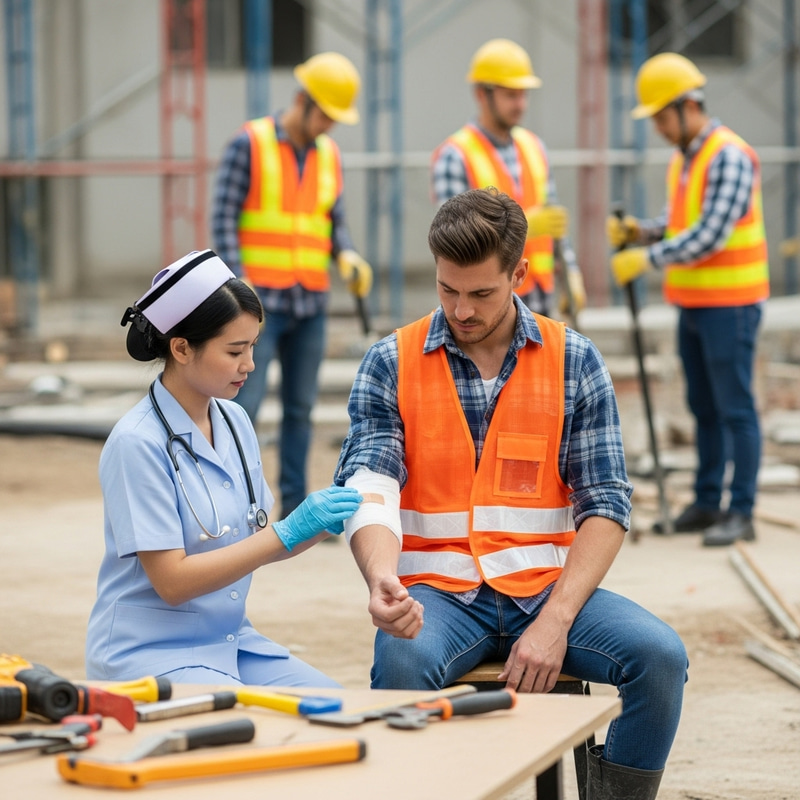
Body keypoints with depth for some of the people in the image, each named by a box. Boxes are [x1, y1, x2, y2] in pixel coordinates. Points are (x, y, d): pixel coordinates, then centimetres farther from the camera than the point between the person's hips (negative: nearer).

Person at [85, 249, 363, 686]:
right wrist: (291, 531, -20)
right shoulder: (138, 443, -16)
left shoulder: (235, 422, 5)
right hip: (148, 650, -7)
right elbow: (172, 581, -17)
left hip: (232, 639, 7)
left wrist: (322, 523, -8)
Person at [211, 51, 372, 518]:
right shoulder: (249, 145, -7)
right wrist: (238, 286, -20)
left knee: (300, 407, 6)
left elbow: (336, 225, 12)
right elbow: (224, 219, -10)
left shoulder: (328, 156, 10)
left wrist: (348, 259, -10)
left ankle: (295, 507, 12)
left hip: (310, 303, 5)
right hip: (260, 301, -5)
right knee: (245, 403, -10)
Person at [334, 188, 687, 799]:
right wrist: (382, 580, -31)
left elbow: (606, 505, 1)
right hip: (436, 589, -1)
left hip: (547, 586, 2)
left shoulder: (574, 361, 5)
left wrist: (555, 620, -13)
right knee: (402, 660, -35)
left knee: (660, 655, -24)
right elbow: (369, 493, -8)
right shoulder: (392, 364, 3)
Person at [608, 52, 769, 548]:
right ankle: (707, 503, 19)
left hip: (730, 305, -9)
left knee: (735, 408, -5)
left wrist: (647, 259, -20)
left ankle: (742, 514, -3)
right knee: (704, 408, 12)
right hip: (694, 303, 9)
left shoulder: (729, 157, -17)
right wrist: (641, 232, 2)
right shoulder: (684, 158, 13)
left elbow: (709, 236, -23)